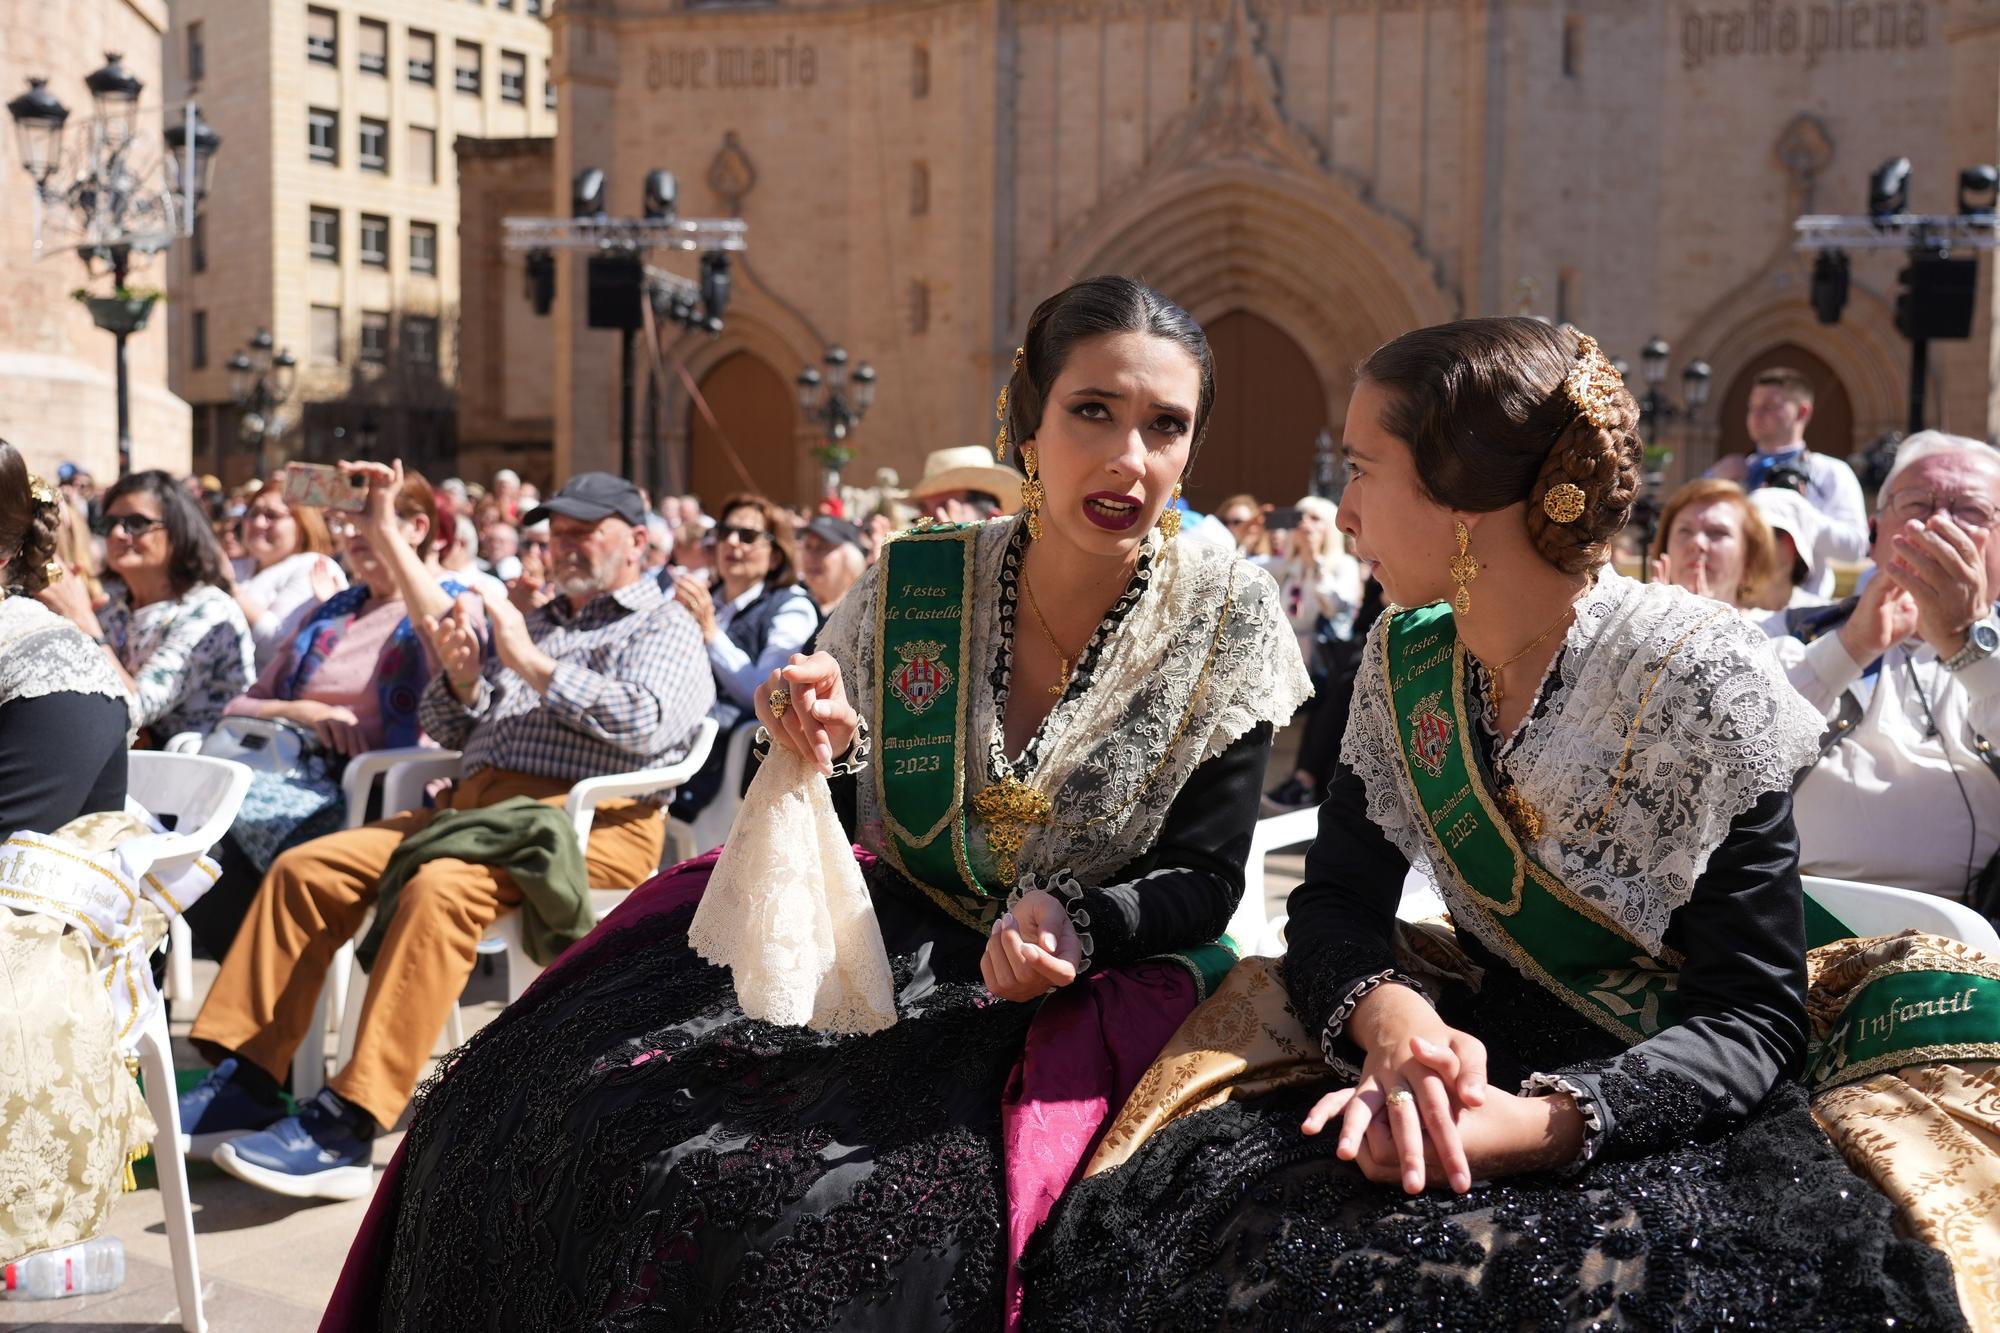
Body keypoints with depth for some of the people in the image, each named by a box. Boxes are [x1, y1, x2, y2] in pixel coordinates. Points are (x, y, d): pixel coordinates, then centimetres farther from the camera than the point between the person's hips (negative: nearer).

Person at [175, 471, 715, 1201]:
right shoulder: (536, 621, 30)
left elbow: (646, 725, -12)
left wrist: (532, 664, -8)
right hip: (476, 801, 8)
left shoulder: (665, 627, 9)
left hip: (586, 819, -7)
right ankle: (245, 1083, -13)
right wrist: (460, 675, 4)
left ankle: (344, 1128, -37)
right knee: (306, 866, -11)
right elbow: (445, 729, 26)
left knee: (442, 888, -35)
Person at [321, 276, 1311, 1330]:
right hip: (897, 932, 3)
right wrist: (822, 752, -19)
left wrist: (1076, 924, -24)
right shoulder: (915, 585, -3)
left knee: (850, 1223, -30)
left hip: (1100, 978, -3)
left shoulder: (1226, 614, -8)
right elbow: (835, 832, 4)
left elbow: (1207, 875, -4)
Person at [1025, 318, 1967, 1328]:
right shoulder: (1405, 659, 3)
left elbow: (1753, 1017, -15)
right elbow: (1337, 902, 1)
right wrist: (1392, 1018, -24)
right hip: (1470, 1058, 5)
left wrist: (1538, 1123, -33)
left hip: (1670, 1120, -4)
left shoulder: (1699, 677, -14)